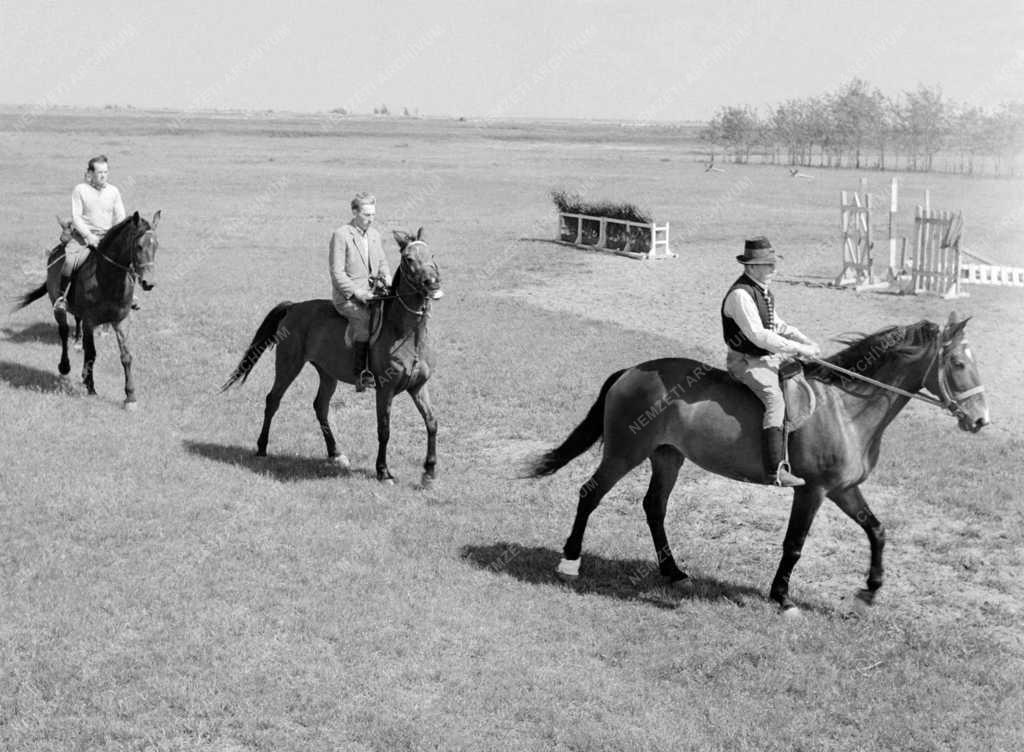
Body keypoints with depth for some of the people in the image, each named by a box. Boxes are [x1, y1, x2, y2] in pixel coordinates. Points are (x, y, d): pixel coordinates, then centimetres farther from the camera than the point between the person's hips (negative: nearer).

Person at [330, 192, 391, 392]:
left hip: (371, 293, 7)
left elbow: (382, 263, 21)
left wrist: (387, 278, -2)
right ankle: (360, 374, -28)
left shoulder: (374, 234, 14)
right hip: (346, 297, -7)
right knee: (366, 317, -32)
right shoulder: (340, 235, -7)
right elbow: (337, 272, -11)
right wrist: (357, 292, -20)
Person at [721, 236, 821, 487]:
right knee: (776, 399, -30)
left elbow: (777, 324, 21)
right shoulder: (740, 294, -21)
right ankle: (775, 470, -36)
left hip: (768, 356, 10)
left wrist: (807, 342, 6)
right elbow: (758, 335, -27)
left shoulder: (763, 290, 11)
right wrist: (798, 349, -24)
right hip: (746, 361, -10)